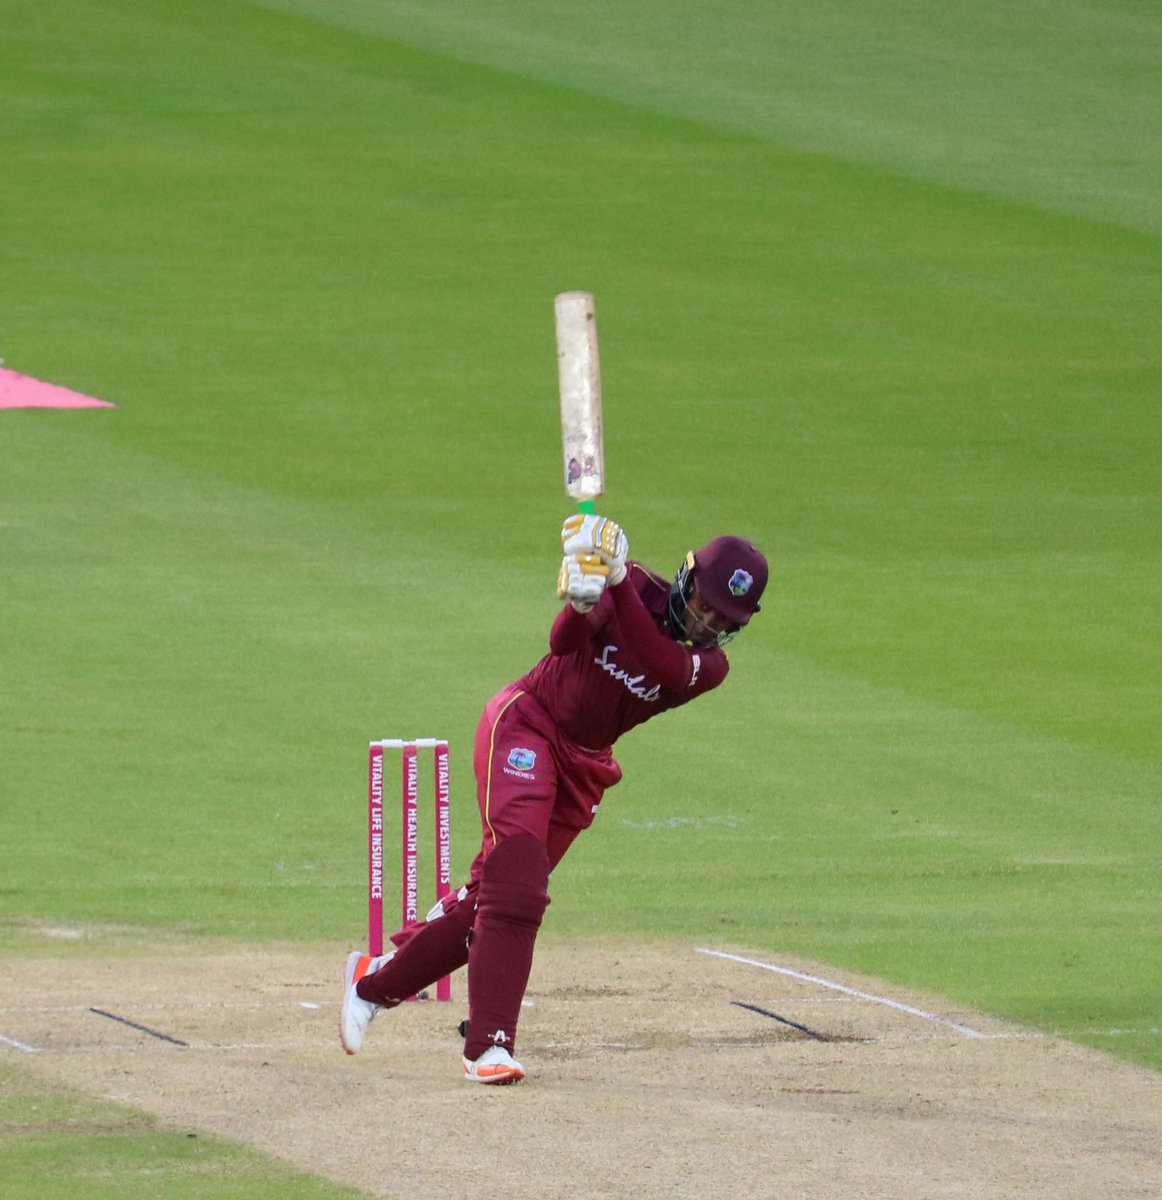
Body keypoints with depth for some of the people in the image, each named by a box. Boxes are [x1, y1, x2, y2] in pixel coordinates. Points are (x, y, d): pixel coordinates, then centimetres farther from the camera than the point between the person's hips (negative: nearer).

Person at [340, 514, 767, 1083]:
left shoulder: (708, 665, -5)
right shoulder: (635, 588, -11)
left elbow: (658, 662, -26)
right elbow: (564, 641, -24)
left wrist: (616, 583, -35)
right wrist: (581, 601, -46)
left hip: (584, 768, 5)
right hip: (525, 725, -5)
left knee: (492, 896, 8)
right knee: (515, 882, -21)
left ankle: (374, 978, 28)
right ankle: (489, 1046, -24)